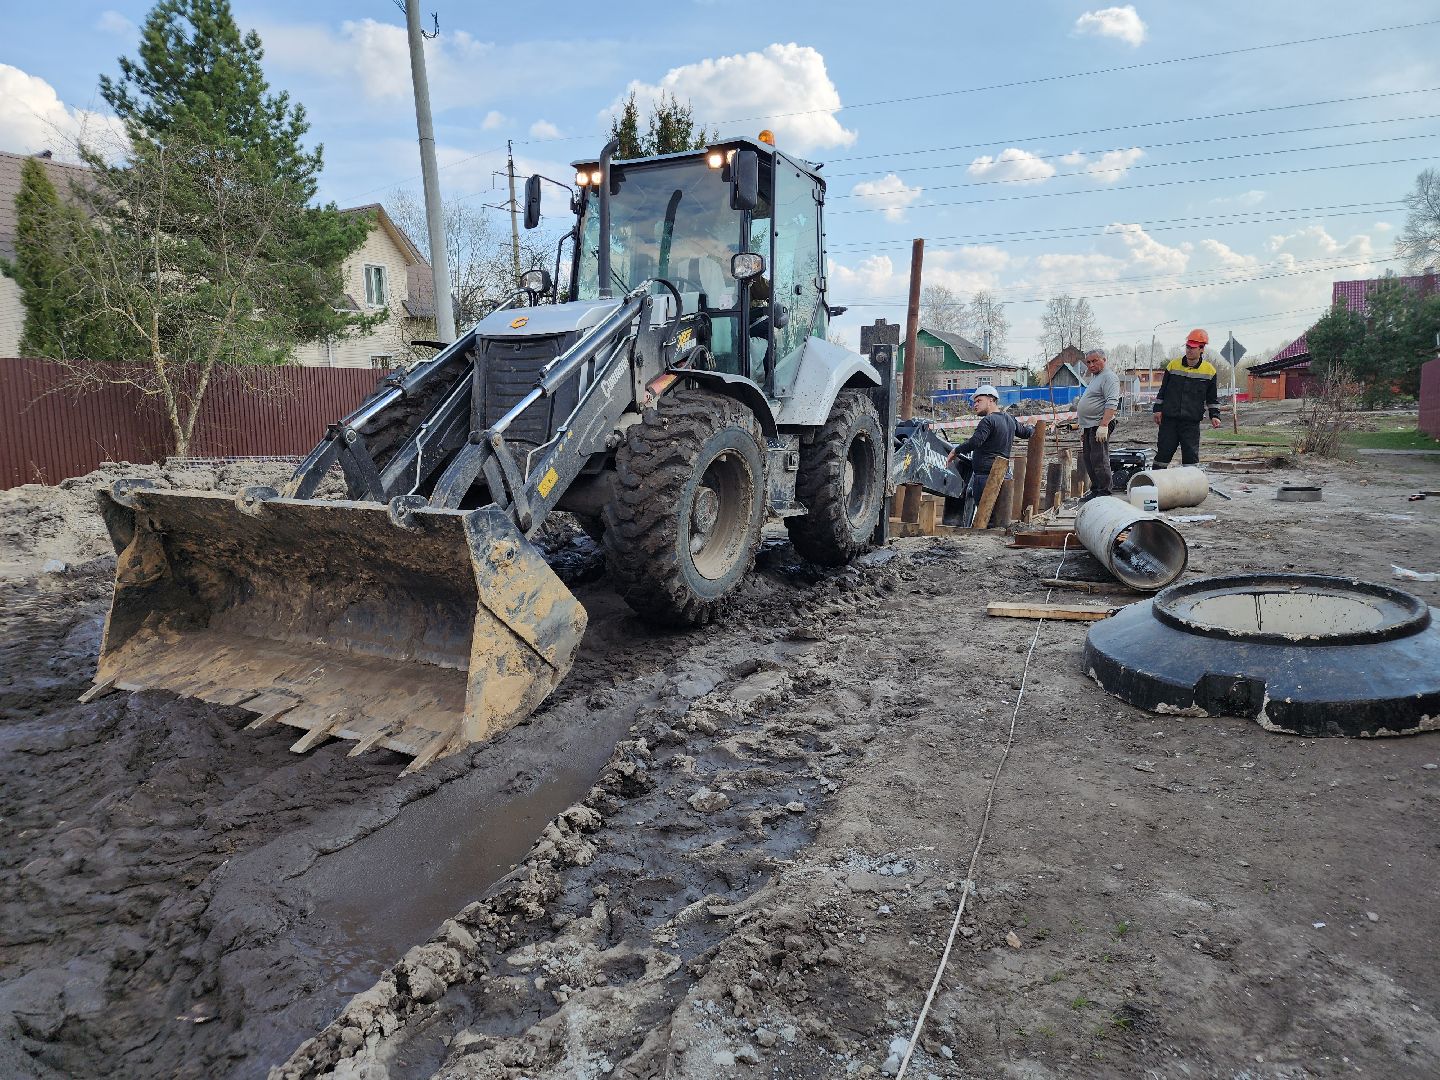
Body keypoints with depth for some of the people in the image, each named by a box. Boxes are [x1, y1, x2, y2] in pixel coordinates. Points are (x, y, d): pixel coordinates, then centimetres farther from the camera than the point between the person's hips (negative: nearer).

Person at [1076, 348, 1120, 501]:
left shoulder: (1108, 377, -10)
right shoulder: (1094, 377, 22)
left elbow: (1112, 403, -21)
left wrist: (1103, 425, -29)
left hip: (1099, 425, -10)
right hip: (1089, 426, 10)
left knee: (1099, 460, -10)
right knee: (1087, 459, 13)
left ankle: (1104, 492, -6)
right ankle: (1095, 490, 21)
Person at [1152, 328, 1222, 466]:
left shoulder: (1209, 371, 4)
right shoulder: (1173, 365, 6)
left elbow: (1213, 397, 12)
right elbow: (1162, 390, 12)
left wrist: (1214, 415, 2)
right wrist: (1158, 409, 4)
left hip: (1192, 421, -1)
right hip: (1169, 419, 1)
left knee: (1191, 455, -2)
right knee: (1163, 452, 1)